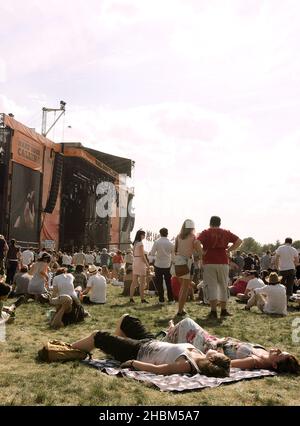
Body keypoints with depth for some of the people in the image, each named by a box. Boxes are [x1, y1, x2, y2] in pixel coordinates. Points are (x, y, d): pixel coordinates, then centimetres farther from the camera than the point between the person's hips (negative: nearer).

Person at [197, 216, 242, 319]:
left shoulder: (206, 233, 1)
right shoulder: (226, 233, 9)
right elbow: (239, 241, 6)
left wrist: (202, 252, -2)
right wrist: (229, 250, 6)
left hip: (209, 263, -2)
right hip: (223, 262, 2)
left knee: (212, 287, 0)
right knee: (223, 286, 13)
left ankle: (213, 311, -4)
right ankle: (224, 310, 17)